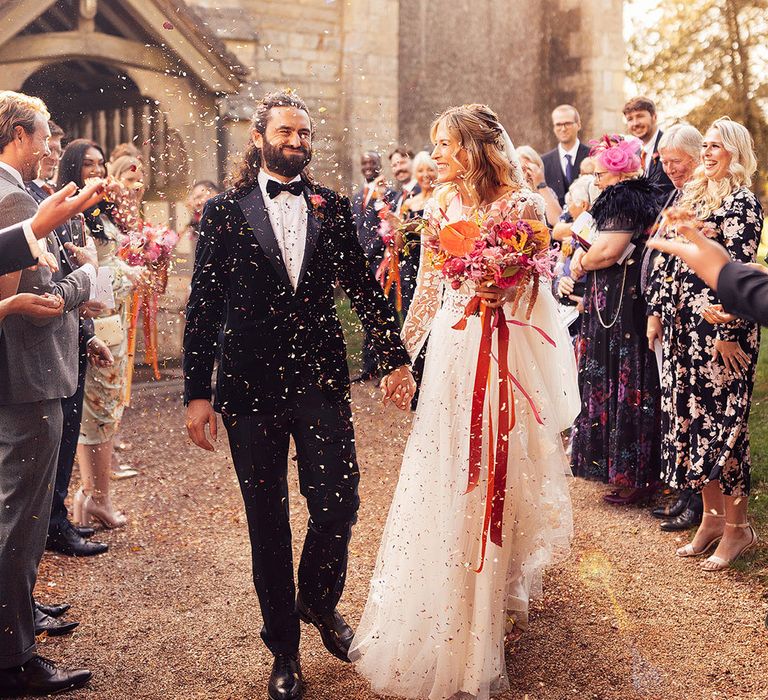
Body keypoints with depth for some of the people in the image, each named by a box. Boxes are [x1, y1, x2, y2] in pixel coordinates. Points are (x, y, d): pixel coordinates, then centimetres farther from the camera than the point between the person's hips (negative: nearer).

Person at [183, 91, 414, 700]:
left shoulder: (333, 208, 8)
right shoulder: (226, 211, 2)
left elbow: (365, 288, 10)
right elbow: (203, 307, 0)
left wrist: (395, 357, 4)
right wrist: (196, 393, -3)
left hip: (322, 383, 1)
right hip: (251, 390, -1)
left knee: (338, 506, 1)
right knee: (268, 521, 9)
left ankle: (320, 601, 33)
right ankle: (284, 648, 26)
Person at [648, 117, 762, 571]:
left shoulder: (743, 202, -9)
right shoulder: (694, 194, 15)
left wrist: (726, 331, -17)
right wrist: (662, 312, 4)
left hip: (724, 326, -8)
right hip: (691, 324, 8)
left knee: (725, 419, -3)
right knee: (695, 415, 10)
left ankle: (738, 528, 9)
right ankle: (712, 517, 21)